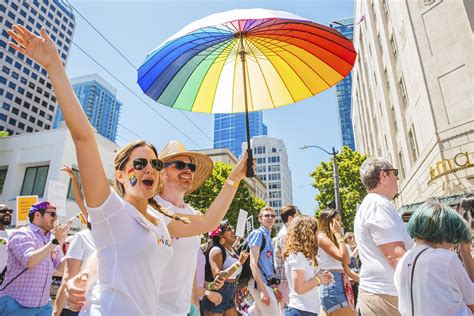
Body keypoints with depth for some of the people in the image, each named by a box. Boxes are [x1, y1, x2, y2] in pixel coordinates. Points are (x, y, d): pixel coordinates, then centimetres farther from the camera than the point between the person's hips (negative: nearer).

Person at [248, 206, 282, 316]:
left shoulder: (268, 236, 15)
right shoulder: (258, 234, -10)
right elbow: (253, 264, -17)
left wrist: (274, 287, 16)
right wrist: (263, 290, -21)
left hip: (266, 283, 8)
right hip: (260, 284, -8)